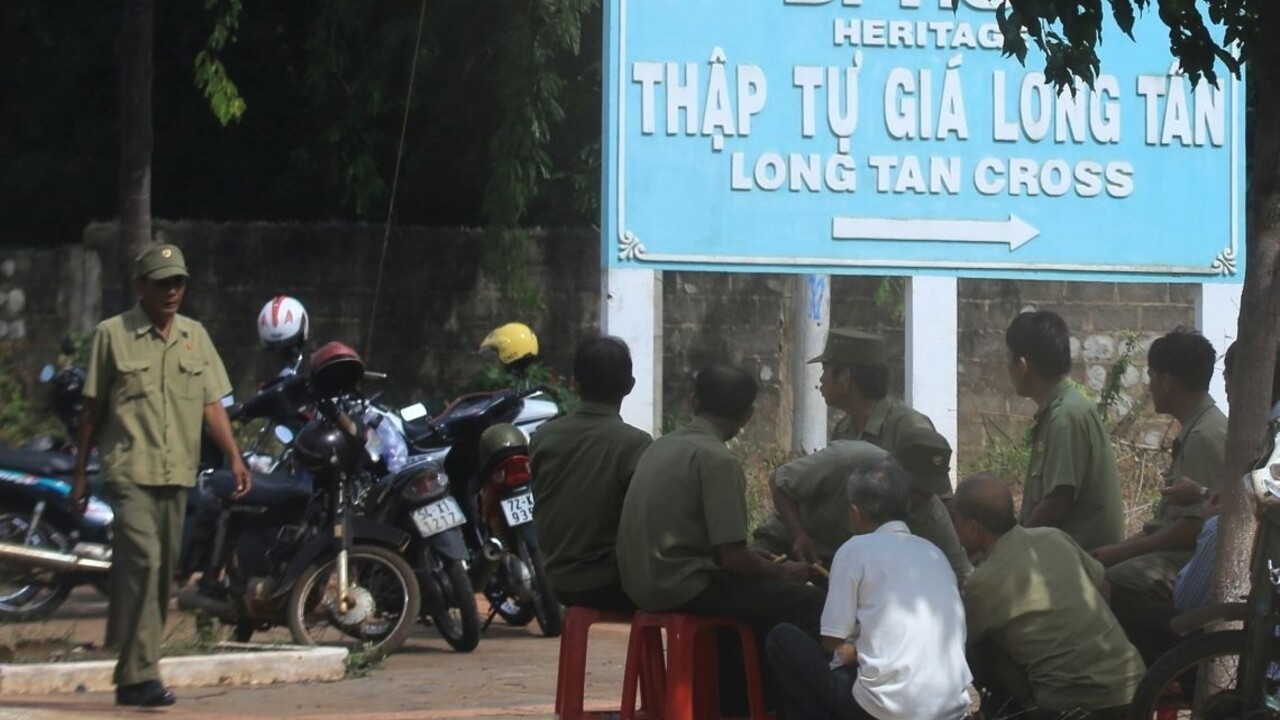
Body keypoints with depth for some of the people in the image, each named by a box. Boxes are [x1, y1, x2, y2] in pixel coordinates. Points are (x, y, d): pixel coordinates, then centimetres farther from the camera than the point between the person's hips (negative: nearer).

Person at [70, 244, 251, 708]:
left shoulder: (195, 336, 12)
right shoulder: (112, 335, 0)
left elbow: (211, 403, 11)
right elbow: (92, 408, 4)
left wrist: (234, 458, -1)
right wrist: (80, 473, 5)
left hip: (178, 474, 5)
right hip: (130, 472, -5)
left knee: (162, 572, 8)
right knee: (142, 562, -18)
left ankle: (131, 676, 18)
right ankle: (140, 674, -20)